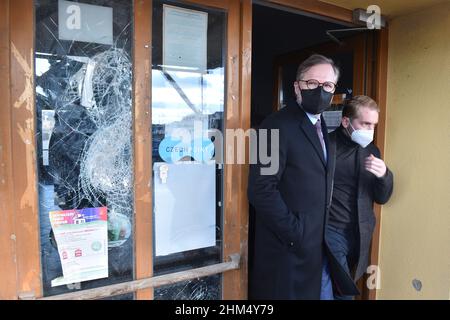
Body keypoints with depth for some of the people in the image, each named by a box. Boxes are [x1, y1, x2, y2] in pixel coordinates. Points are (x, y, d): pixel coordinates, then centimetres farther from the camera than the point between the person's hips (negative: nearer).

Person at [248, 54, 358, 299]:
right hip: (288, 248, -8)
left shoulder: (322, 127, 11)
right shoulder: (277, 126, -16)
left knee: (324, 292, 20)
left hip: (319, 245, 8)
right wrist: (296, 234, -18)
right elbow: (261, 190, -23)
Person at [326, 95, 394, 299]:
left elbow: (382, 198, 9)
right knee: (343, 291, -3)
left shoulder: (372, 151, 8)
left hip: (360, 235, 6)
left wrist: (384, 175, -10)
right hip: (331, 232, -5)